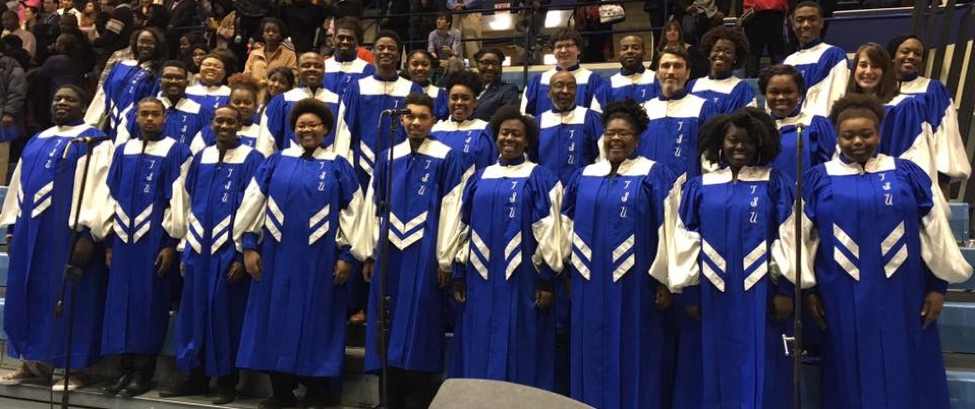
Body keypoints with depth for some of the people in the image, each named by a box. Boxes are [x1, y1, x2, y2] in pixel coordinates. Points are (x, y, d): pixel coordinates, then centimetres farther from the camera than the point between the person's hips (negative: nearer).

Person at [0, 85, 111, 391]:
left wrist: (88, 233, -20)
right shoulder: (36, 141, 18)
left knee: (69, 297, -4)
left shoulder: (94, 141, -4)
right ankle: (34, 363, 21)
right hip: (31, 232, 7)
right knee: (30, 294, 10)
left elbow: (98, 189, -13)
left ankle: (76, 368, 3)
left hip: (69, 233, -7)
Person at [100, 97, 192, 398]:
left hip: (155, 240, -5)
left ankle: (143, 372, 9)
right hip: (124, 239, 5)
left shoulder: (176, 152, -2)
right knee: (121, 301, 6)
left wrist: (171, 243, -13)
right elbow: (112, 196, 13)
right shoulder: (122, 151, 12)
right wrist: (110, 240, 9)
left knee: (148, 302, -1)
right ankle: (125, 370, 16)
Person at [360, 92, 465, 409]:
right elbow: (373, 206, 13)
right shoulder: (387, 158, 11)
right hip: (389, 252, 5)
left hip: (424, 255, -4)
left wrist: (445, 260, -8)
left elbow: (450, 211, -5)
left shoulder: (447, 158, -2)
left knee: (419, 327, -1)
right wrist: (370, 254, 10)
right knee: (389, 326, 9)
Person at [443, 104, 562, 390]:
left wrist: (547, 280, -10)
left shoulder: (540, 179, 0)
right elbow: (465, 228, 12)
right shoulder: (479, 179, 11)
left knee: (518, 350, 2)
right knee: (481, 350, 9)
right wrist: (459, 275, 9)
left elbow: (548, 232, -5)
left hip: (522, 280, -4)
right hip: (482, 279, 4)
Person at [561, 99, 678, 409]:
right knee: (594, 356, 12)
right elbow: (568, 223, 15)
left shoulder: (655, 176, -4)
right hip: (591, 285, 4)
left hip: (636, 285, -4)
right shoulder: (584, 176, 9)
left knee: (633, 358, 4)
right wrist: (571, 268, 10)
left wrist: (664, 281, -10)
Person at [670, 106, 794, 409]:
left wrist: (785, 290, -8)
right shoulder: (699, 187, 5)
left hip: (759, 294, -1)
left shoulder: (776, 184, 2)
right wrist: (690, 293, 1)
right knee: (718, 371, 9)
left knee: (759, 373, 3)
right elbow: (687, 241, 4)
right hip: (714, 295, 2)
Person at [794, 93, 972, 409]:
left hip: (900, 295, 1)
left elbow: (936, 230, 5)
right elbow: (801, 236, 3)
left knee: (903, 372, 8)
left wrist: (938, 286, 2)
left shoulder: (907, 174, 3)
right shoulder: (818, 180, 1)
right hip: (843, 298, 0)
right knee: (853, 374, 9)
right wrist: (808, 289, 1)